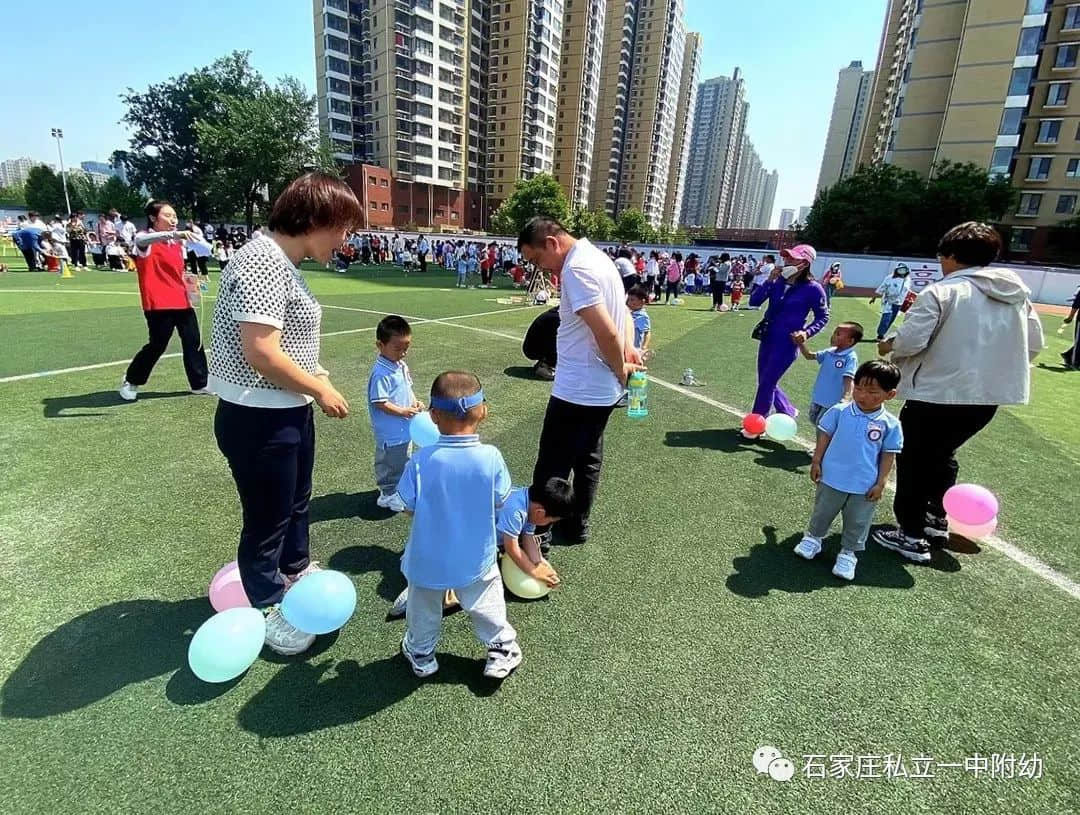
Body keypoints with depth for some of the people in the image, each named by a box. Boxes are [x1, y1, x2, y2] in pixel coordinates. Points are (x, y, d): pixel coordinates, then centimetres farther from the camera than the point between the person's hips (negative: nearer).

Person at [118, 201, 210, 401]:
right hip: (158, 304, -6)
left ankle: (199, 384, 13)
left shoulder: (177, 243, 15)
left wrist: (188, 282, 5)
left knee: (193, 341, 3)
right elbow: (142, 239, -32)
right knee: (157, 345, -3)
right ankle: (130, 382, 19)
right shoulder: (144, 239, -5)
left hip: (182, 301, 6)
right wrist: (174, 234, -47)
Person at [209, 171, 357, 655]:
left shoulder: (283, 262, 9)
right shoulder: (263, 262, -23)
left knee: (296, 502, 27)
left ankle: (296, 571, 51)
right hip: (258, 421, -10)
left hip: (287, 413, 10)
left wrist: (313, 374, 3)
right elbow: (260, 353, -28)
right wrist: (320, 389, -16)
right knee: (266, 518, 10)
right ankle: (267, 610, 33)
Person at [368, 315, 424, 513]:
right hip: (390, 432, -9)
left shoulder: (401, 365, 3)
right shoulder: (381, 373, -24)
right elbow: (379, 402, -24)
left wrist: (415, 402, -1)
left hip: (404, 428, 9)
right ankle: (389, 495, 26)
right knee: (391, 463, 8)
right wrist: (403, 412, -23)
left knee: (403, 460, 24)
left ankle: (400, 489, 42)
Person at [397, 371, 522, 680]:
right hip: (475, 559, 0)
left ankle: (421, 654, 47)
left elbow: (409, 507, -13)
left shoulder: (421, 460, -23)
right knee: (485, 604, 24)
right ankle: (502, 650, 39)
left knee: (424, 609, 26)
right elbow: (500, 500, -9)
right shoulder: (491, 457, -22)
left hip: (428, 559, 1)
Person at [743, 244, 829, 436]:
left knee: (766, 383, -4)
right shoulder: (778, 282, 1)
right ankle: (788, 412, 40)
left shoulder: (813, 288, -11)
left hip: (787, 343, -6)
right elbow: (754, 301, -4)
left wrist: (807, 332, -17)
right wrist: (769, 281, -14)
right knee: (767, 382, 16)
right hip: (768, 339, 6)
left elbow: (823, 317, -2)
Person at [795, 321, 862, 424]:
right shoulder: (830, 351, 1)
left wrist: (846, 398, -45)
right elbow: (809, 356, 10)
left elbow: (849, 380, -30)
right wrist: (801, 343, -8)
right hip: (818, 399, 8)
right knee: (814, 420, 25)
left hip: (832, 403, -8)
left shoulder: (850, 358, -21)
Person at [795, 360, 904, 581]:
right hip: (832, 479, 0)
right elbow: (824, 436, 0)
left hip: (865, 486, 0)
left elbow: (888, 455, -2)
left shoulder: (890, 424, -8)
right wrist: (816, 462, -2)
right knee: (822, 513, 18)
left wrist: (881, 483, -3)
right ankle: (813, 538, 40)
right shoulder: (839, 412, -9)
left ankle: (848, 553, 31)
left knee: (857, 522, 13)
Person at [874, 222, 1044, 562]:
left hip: (937, 394, -7)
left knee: (914, 461, 8)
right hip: (989, 396, 7)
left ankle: (911, 536, 12)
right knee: (943, 455, 26)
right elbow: (1033, 344, 13)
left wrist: (889, 346, 0)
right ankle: (936, 521, 35)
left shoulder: (941, 292, -13)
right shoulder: (1018, 294, 9)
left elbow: (911, 341, -20)